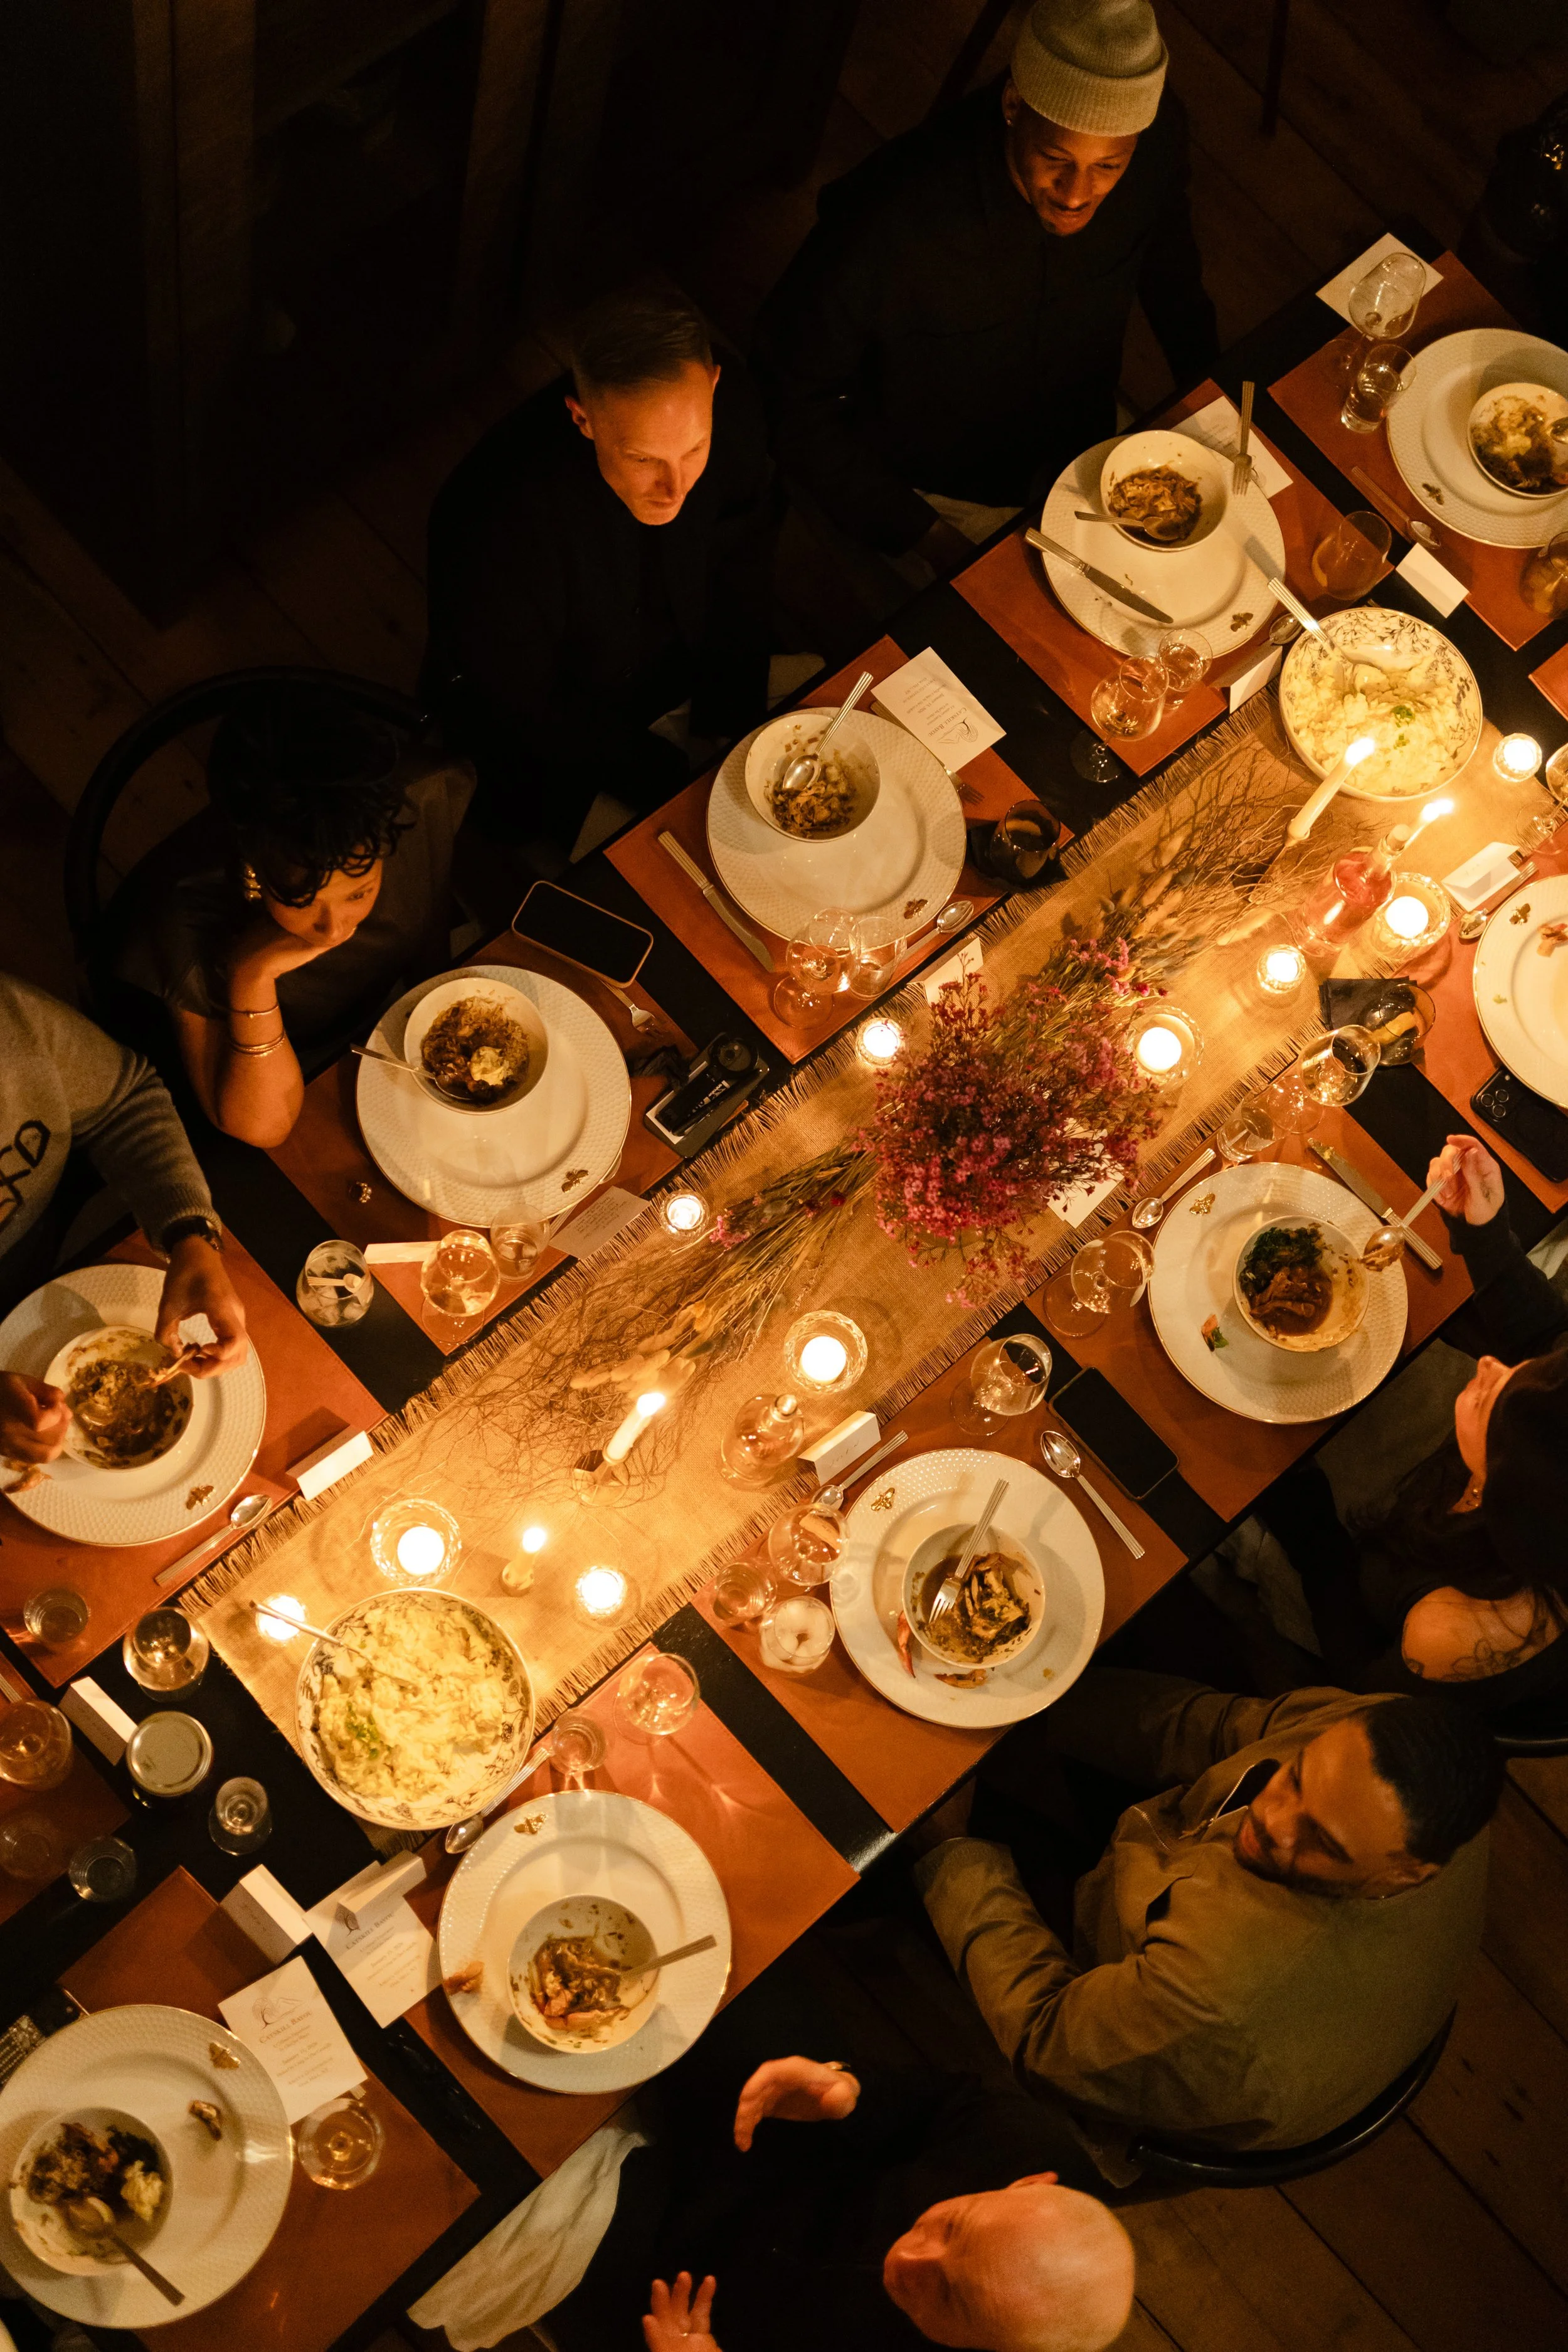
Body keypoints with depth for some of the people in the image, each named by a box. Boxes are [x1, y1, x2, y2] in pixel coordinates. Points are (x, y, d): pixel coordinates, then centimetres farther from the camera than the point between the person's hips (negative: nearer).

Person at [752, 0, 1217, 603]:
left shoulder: (1159, 138, -21)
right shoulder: (891, 229, -40)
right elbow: (788, 391, -25)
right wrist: (928, 538, -24)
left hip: (1080, 456, 5)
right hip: (930, 495, -4)